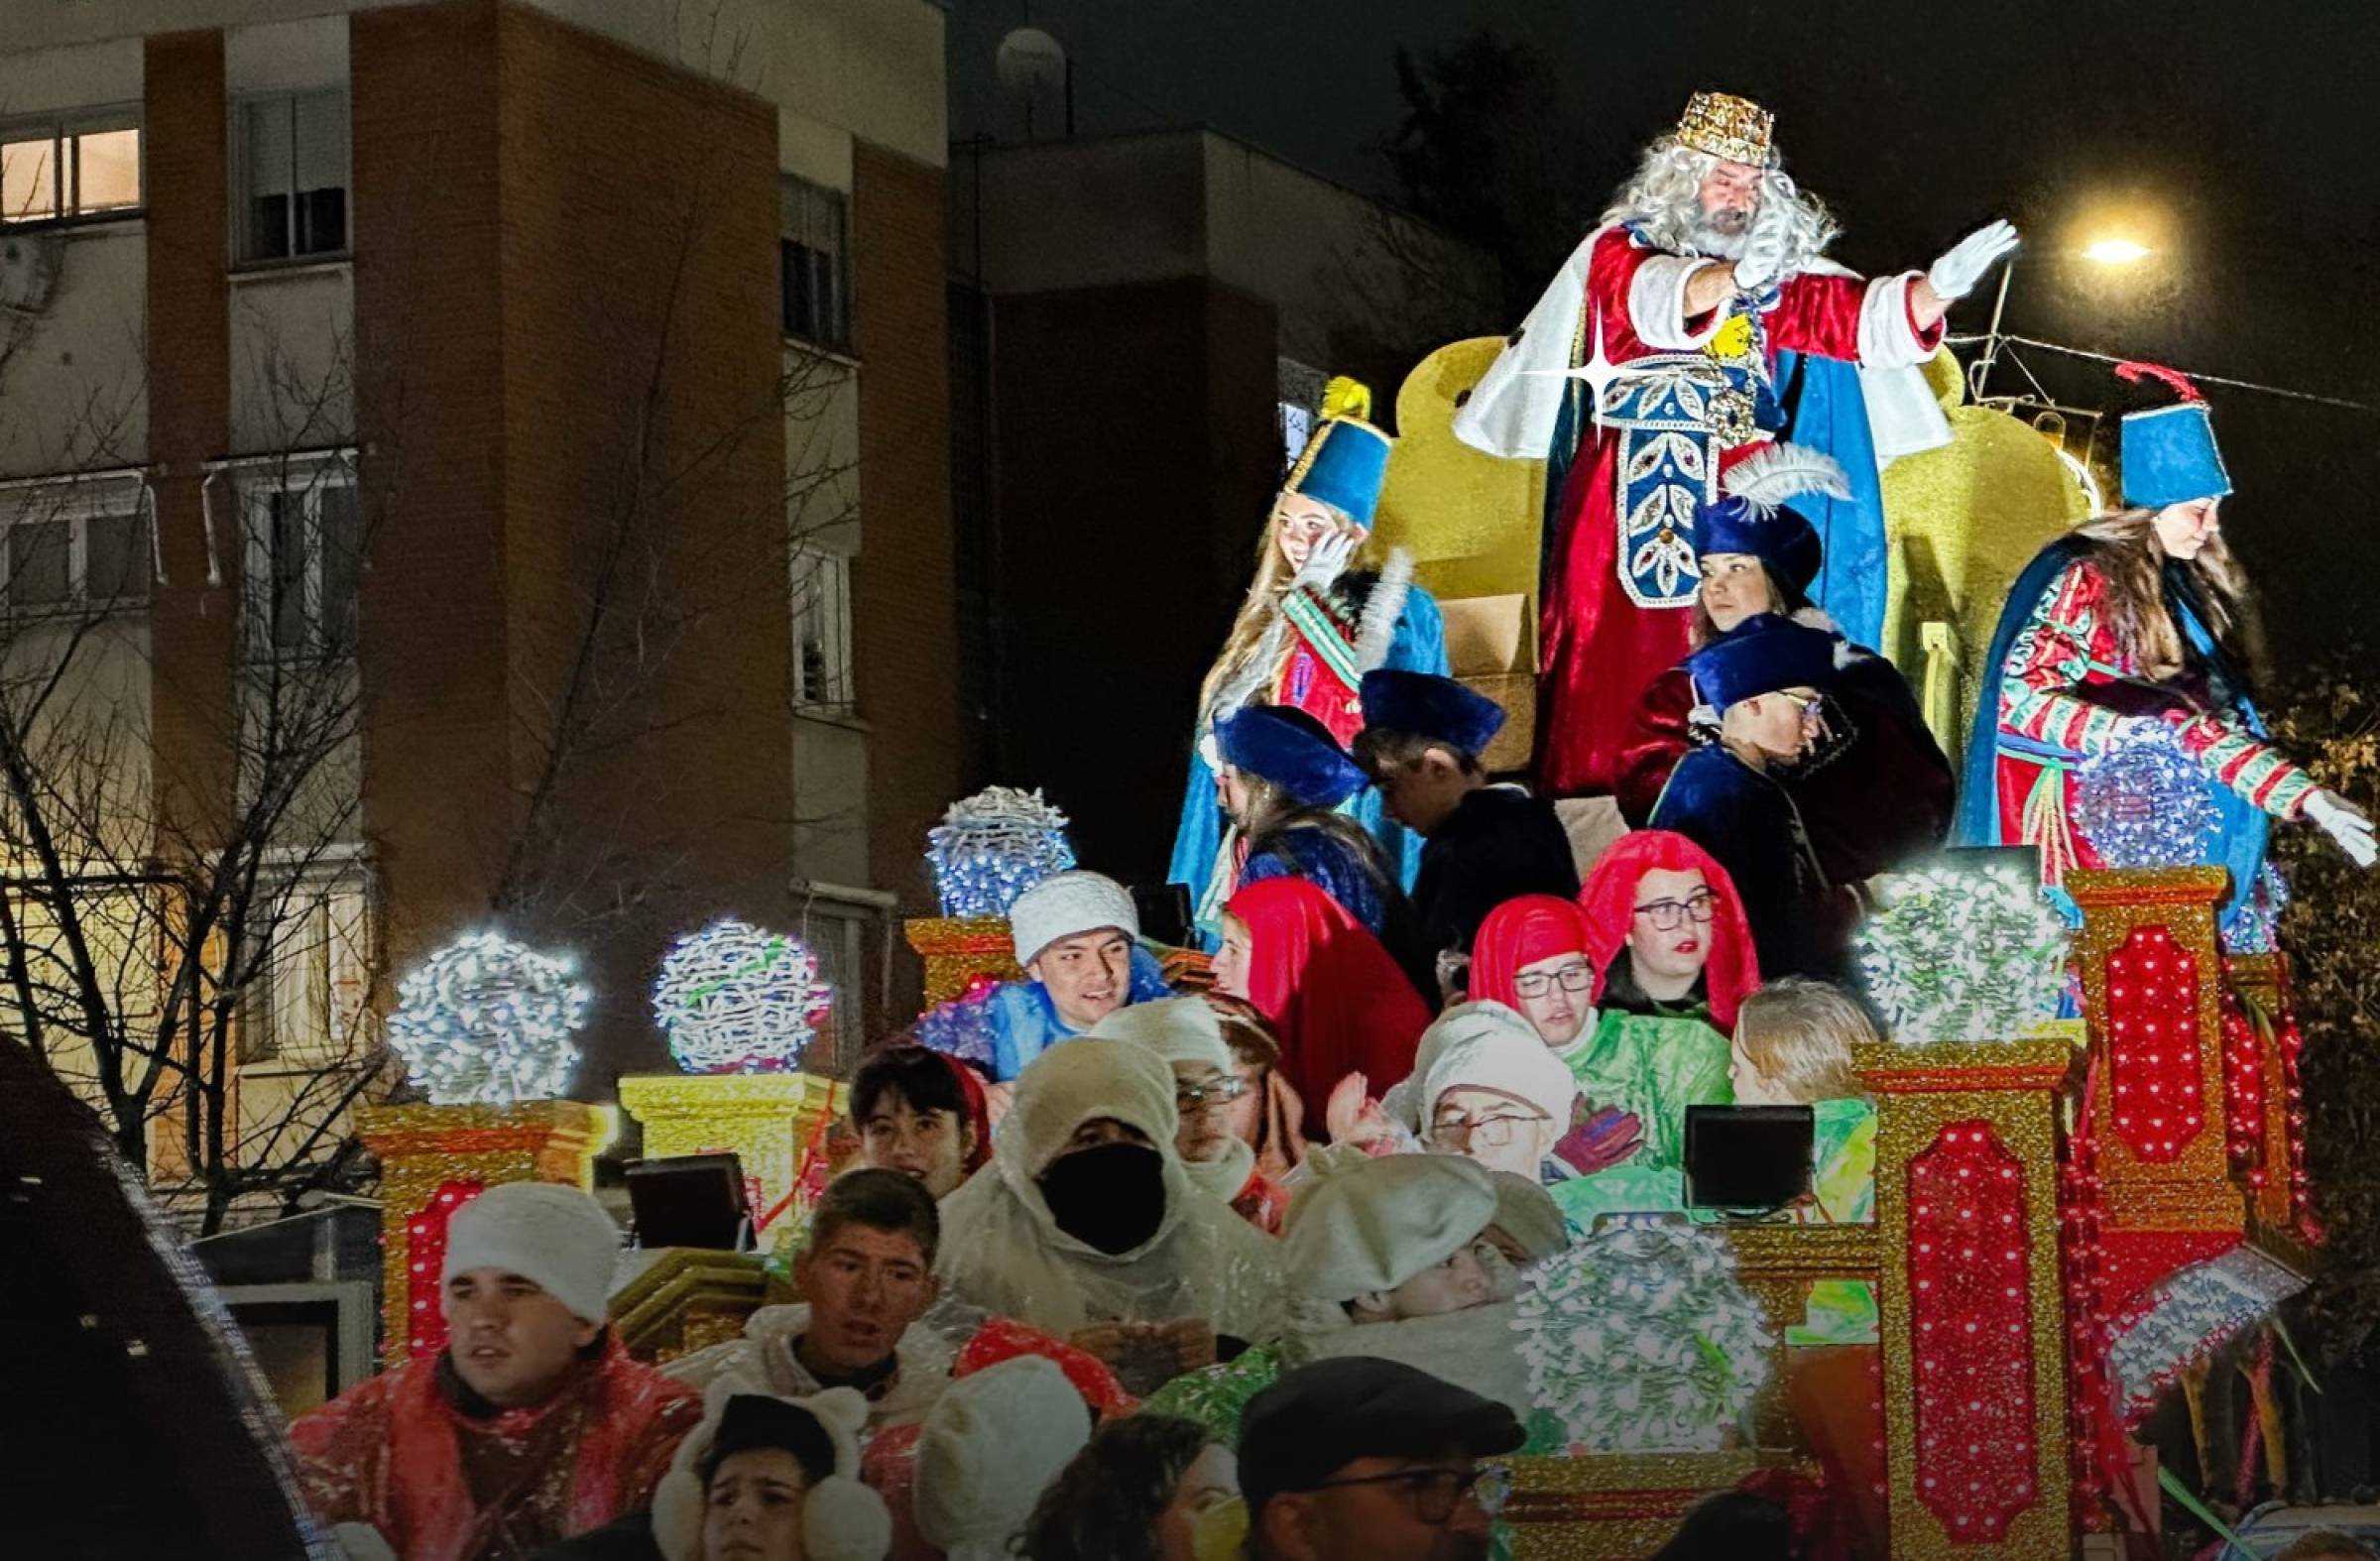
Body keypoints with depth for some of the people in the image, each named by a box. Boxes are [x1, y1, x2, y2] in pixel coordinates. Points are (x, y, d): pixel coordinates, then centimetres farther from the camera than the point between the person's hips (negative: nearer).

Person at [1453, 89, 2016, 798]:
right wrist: (1734, 276, -37)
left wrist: (1938, 286, -16)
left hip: (1739, 502, 3)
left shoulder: (1777, 269, 15)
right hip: (1636, 501, -3)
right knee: (1620, 666, -8)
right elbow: (1659, 303, -17)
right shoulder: (1618, 252, 5)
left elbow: (1858, 316, 3)